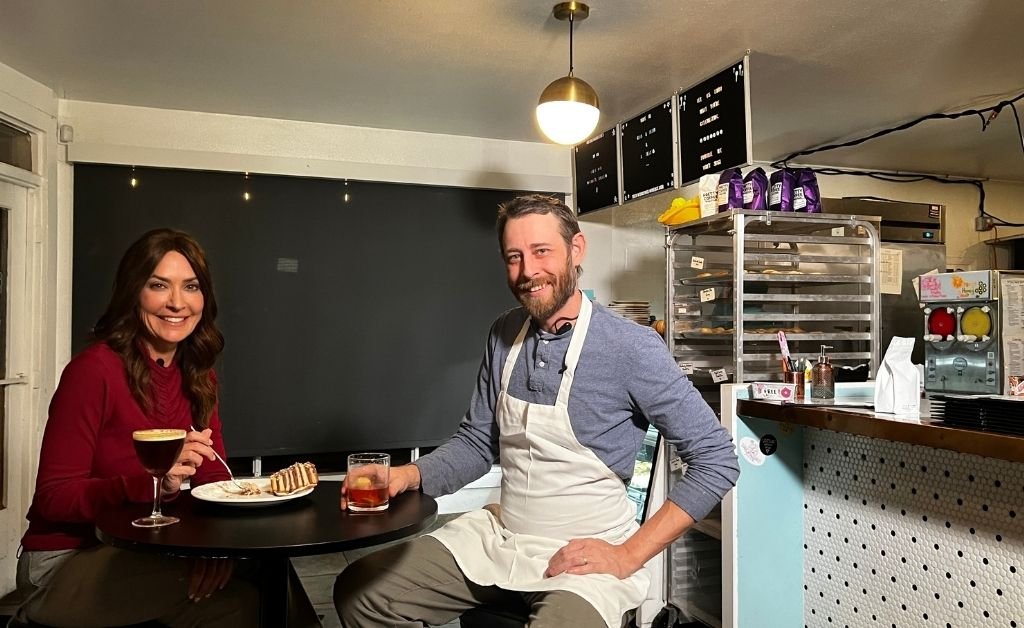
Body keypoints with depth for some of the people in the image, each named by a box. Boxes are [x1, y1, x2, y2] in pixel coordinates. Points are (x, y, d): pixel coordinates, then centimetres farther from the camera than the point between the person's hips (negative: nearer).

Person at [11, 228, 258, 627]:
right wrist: (154, 482, -34)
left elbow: (214, 478, 0)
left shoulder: (198, 376, 2)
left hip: (140, 553, 6)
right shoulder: (94, 370, -18)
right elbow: (53, 497, -17)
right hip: (66, 562, -6)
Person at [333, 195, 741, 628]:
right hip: (497, 538, 5)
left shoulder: (630, 348, -17)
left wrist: (629, 556, -17)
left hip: (583, 558, -5)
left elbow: (717, 459, -14)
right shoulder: (504, 335, 2)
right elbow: (478, 441, 10)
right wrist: (411, 474, -8)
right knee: (359, 591, -3)